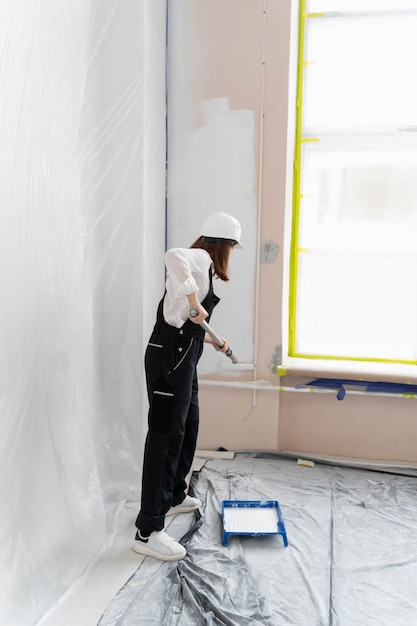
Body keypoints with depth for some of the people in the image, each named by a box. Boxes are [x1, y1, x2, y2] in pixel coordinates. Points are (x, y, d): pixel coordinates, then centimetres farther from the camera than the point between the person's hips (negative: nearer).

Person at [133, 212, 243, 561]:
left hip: (182, 360, 11)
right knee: (166, 436, -9)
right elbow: (174, 256, -35)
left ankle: (174, 497, 40)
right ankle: (148, 531, -3)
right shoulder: (201, 258, -9)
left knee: (188, 428, 21)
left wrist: (213, 340, 42)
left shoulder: (201, 266, 21)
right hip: (169, 359, -11)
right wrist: (194, 300, -32)